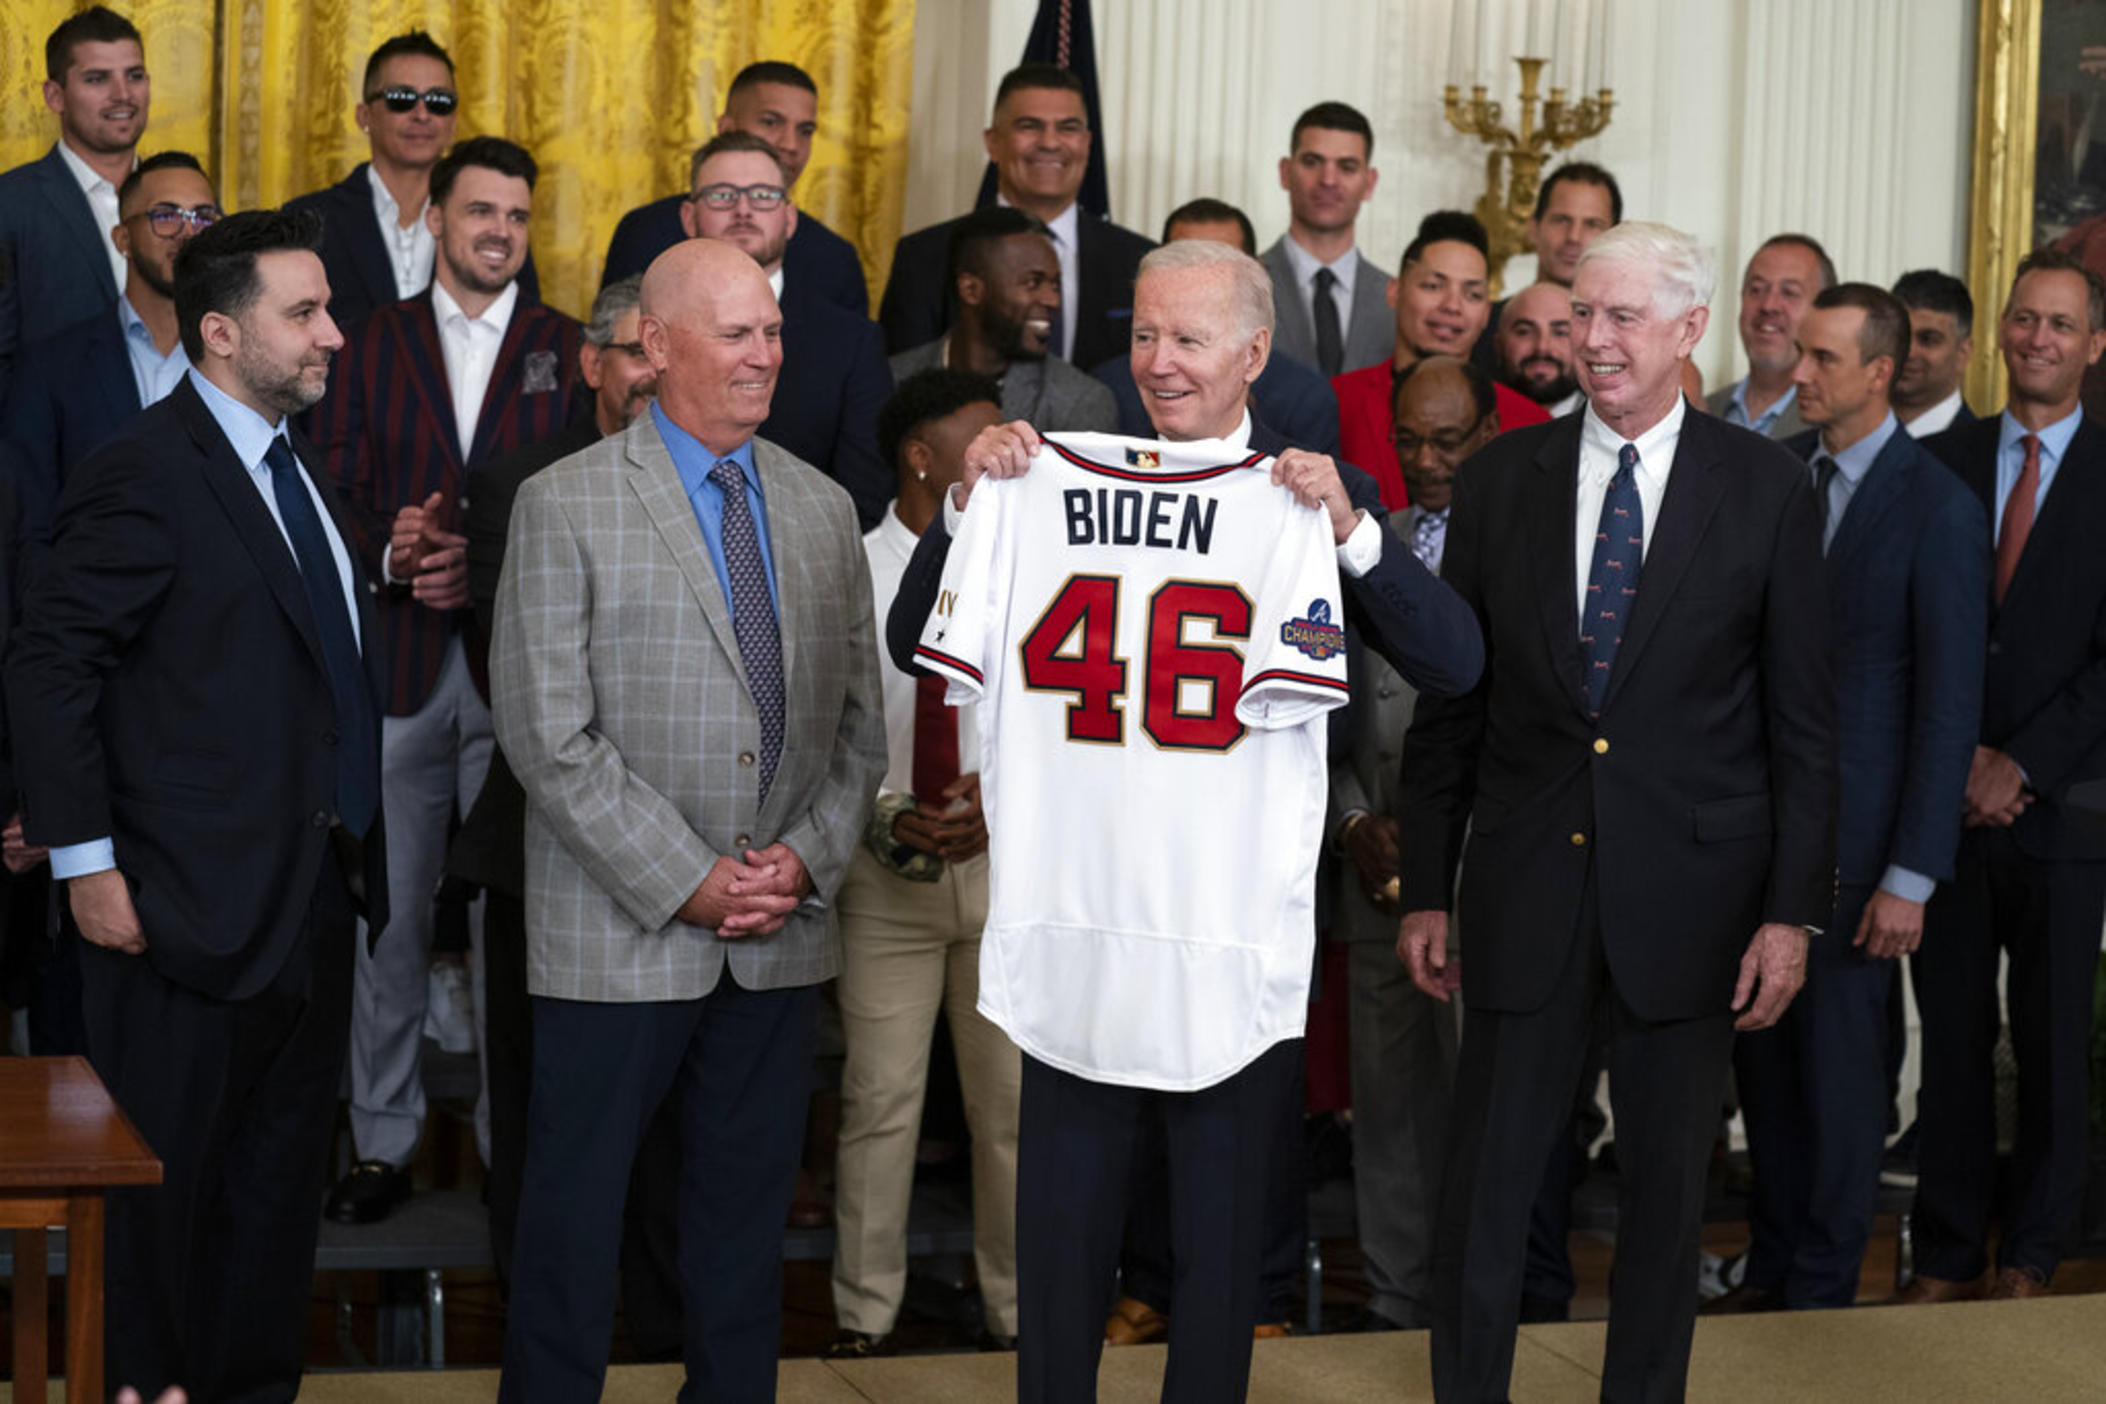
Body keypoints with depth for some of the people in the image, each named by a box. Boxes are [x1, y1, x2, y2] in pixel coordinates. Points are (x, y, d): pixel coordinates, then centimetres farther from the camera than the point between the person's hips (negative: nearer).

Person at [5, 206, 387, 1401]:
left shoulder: (297, 467, 13)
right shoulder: (146, 474, -14)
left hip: (317, 898, 8)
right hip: (197, 903, -8)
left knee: (282, 1177, 16)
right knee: (167, 1187, 6)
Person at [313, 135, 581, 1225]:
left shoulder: (569, 350, 6)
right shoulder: (372, 346, 10)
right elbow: (336, 497, 5)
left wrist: (486, 561, -14)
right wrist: (395, 552, -14)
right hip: (397, 670, 1)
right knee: (387, 913, 7)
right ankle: (384, 1141, 19)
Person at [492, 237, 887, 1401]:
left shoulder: (823, 508, 10)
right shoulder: (564, 506, -5)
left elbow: (858, 718, 12)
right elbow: (548, 736, -11)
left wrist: (806, 857, -4)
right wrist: (688, 880, -14)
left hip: (781, 936, 4)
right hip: (619, 938, -4)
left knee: (747, 1214, 12)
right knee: (575, 1216, 4)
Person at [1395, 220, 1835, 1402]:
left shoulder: (1767, 489, -1)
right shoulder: (1502, 479, 4)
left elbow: (1804, 720, 0)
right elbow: (1450, 703, 7)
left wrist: (1793, 907, -5)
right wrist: (1426, 886, 4)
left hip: (1689, 890, -1)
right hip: (1528, 892, 1)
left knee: (1669, 1181, 11)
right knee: (1487, 1180, 4)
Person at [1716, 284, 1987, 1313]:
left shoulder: (1938, 507, -10)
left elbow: (1950, 703, -10)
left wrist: (1912, 876, -12)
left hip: (1853, 825, -5)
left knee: (1838, 1055, 4)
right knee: (1760, 1047, 12)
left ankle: (1823, 1285, 19)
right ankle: (1770, 1264, 27)